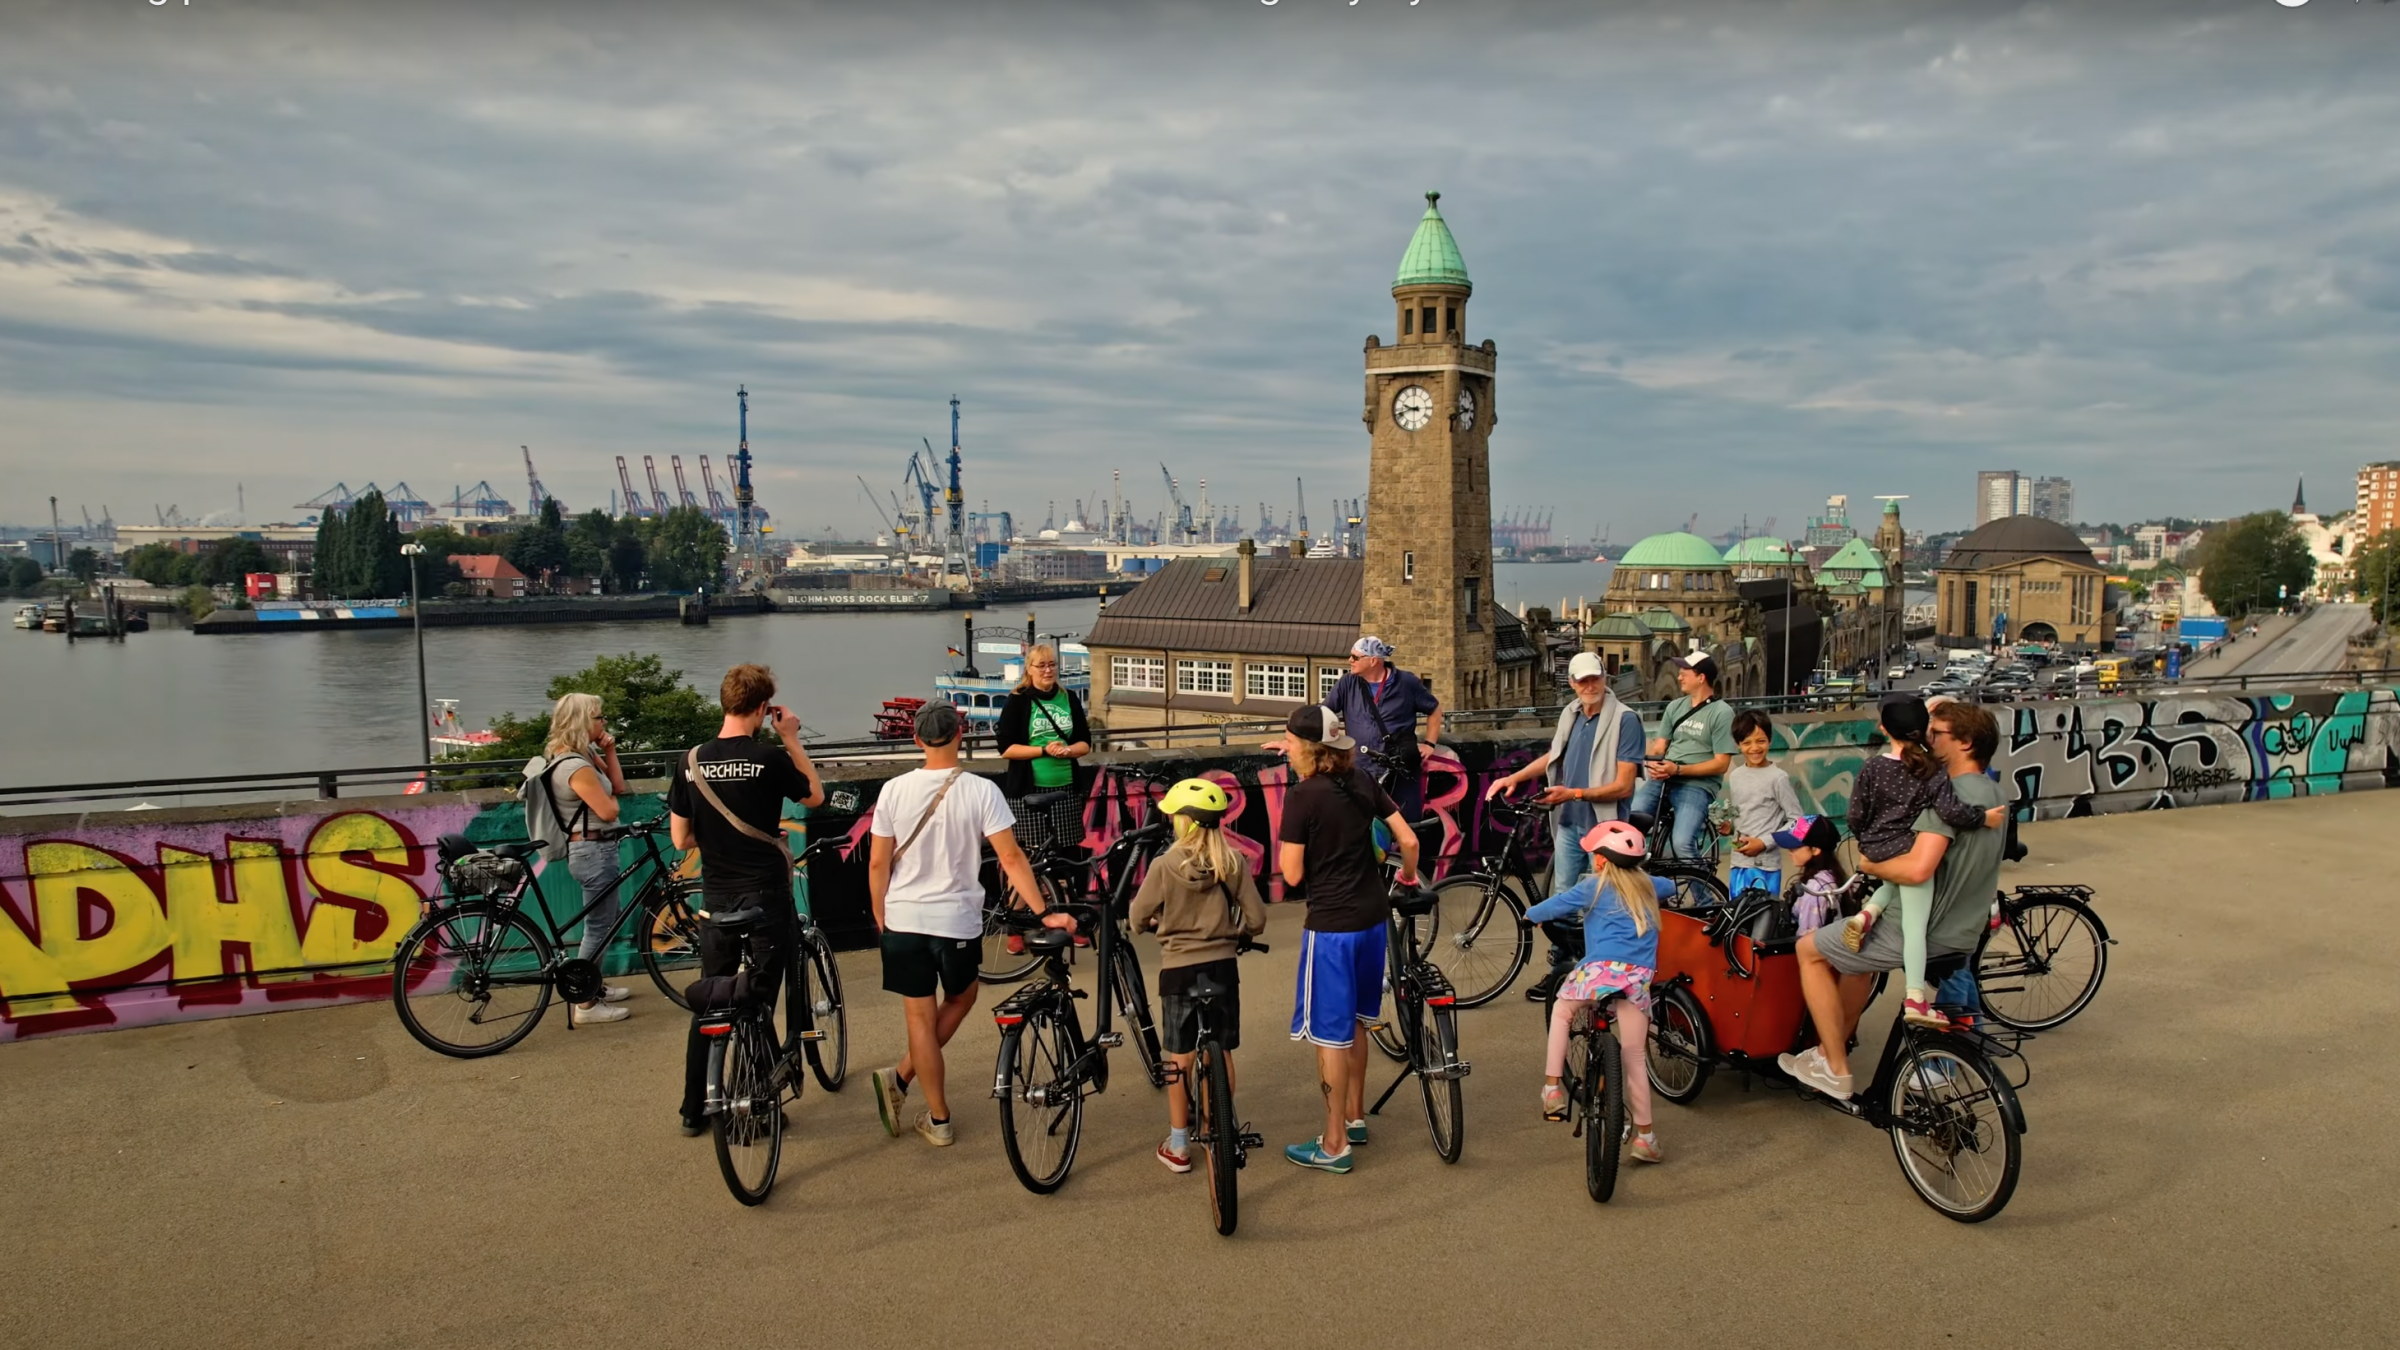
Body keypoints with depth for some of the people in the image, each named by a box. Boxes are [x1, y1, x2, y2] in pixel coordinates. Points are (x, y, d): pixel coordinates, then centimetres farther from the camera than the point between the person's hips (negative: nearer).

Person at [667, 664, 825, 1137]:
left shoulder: (690, 761, -2)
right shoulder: (770, 760, -14)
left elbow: (681, 839, 4)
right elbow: (816, 796, 4)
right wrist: (792, 739, 6)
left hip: (716, 899, 4)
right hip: (766, 898, -4)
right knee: (759, 1005, 6)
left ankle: (694, 1109, 23)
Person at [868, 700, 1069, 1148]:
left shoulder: (895, 790, -5)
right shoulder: (980, 791, -11)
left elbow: (878, 864, -2)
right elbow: (1011, 858, -13)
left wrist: (881, 917, 12)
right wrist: (1044, 913, -8)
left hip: (904, 922, 1)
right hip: (958, 922, -1)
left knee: (921, 1019, 10)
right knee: (960, 998, 25)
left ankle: (938, 1119, 17)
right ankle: (902, 1077, 19)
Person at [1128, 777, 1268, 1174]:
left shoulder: (1165, 866, -14)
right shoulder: (1233, 863, -8)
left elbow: (1137, 919, -5)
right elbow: (1257, 920, -4)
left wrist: (1157, 922, 17)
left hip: (1179, 970, -2)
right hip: (1222, 966, 2)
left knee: (1181, 1057, 8)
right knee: (1221, 1052, 14)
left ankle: (1178, 1145, 15)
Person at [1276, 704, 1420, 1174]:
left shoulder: (1302, 796, -16)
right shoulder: (1363, 783, 3)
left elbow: (1292, 874, -14)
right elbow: (1409, 841, 3)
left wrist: (1284, 839, 3)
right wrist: (1408, 878, 22)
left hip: (1332, 924, -7)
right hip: (1373, 916, 7)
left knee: (1330, 1033, 3)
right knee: (1354, 1021, 22)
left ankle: (1334, 1144, 10)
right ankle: (1355, 1117, 35)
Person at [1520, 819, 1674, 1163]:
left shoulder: (1594, 886, 7)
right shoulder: (1647, 886, 21)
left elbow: (1555, 906, 6)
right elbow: (1671, 886, 44)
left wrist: (1530, 914, 26)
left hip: (1602, 969, -3)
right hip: (1639, 977, 3)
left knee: (1561, 1011, 25)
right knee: (1635, 1060, 10)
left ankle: (1552, 1088, 16)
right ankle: (1644, 1136, 12)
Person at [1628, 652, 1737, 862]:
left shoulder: (1722, 713, -3)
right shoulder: (1675, 706, 16)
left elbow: (1721, 764, -8)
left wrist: (1678, 769, -17)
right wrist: (1652, 763, -10)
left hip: (1697, 785, -5)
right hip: (1663, 779, 5)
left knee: (1682, 843, -26)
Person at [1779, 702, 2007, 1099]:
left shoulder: (1950, 794, -23)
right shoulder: (1993, 794, 8)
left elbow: (1917, 869, -34)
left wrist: (1872, 865, -14)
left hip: (1922, 934, -10)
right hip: (1963, 933, 10)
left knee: (1810, 950, 7)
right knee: (1857, 951, 31)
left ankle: (1835, 1070, 9)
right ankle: (1830, 1050, 35)